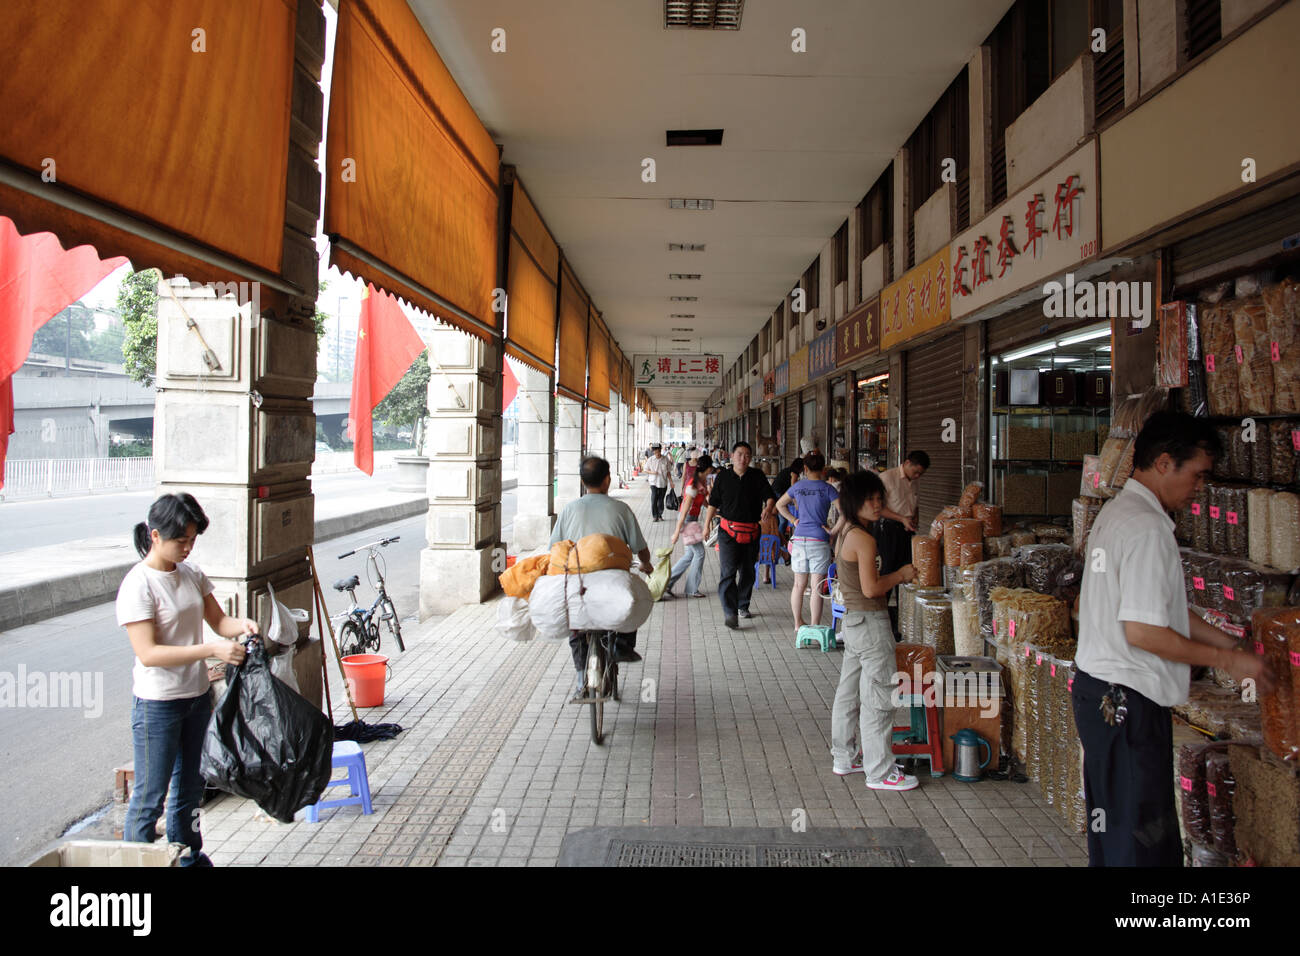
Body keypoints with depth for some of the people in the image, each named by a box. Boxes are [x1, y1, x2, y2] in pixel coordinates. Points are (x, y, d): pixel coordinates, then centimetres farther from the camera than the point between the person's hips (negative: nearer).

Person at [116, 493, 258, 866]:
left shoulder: (192, 574, 2)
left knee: (189, 785, 21)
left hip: (197, 696, 7)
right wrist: (211, 650, -29)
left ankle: (188, 856, 36)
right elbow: (148, 653, -24)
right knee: (150, 795, 4)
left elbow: (217, 619, 9)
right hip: (157, 704, -7)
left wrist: (241, 625, -13)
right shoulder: (138, 585, -19)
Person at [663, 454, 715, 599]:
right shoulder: (694, 485, -22)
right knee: (699, 552, -1)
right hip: (687, 519, -9)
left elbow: (705, 502, 17)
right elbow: (685, 509, -21)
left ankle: (667, 583, 15)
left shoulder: (703, 481, 7)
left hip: (693, 519, 9)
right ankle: (692, 590, 9)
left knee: (691, 554, 12)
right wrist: (677, 531, -19)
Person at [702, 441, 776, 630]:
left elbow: (770, 496, -3)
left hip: (751, 532, 3)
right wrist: (706, 526, 7)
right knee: (729, 571, -13)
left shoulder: (757, 476, 4)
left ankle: (742, 606, 32)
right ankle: (730, 613, -16)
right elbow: (713, 503, 8)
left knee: (748, 572, 14)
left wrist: (768, 507, -26)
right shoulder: (723, 477, 2)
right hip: (729, 531, -3)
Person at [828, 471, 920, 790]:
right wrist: (900, 575, -9)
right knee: (879, 698, -2)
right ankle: (880, 772, 5)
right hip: (870, 623, -10)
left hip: (852, 620, 10)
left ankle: (844, 758, 28)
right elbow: (871, 588, -22)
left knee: (849, 692, 16)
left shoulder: (847, 535, 10)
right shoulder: (864, 539, -19)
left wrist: (895, 577, 14)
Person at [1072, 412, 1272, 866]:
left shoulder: (1116, 511, 13)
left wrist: (1231, 643, 17)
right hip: (1127, 701, -10)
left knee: (1112, 821, 20)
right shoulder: (1148, 527, -19)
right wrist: (1227, 659, -11)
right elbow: (1142, 632, -23)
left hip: (1097, 688, 10)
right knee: (1137, 836, 1)